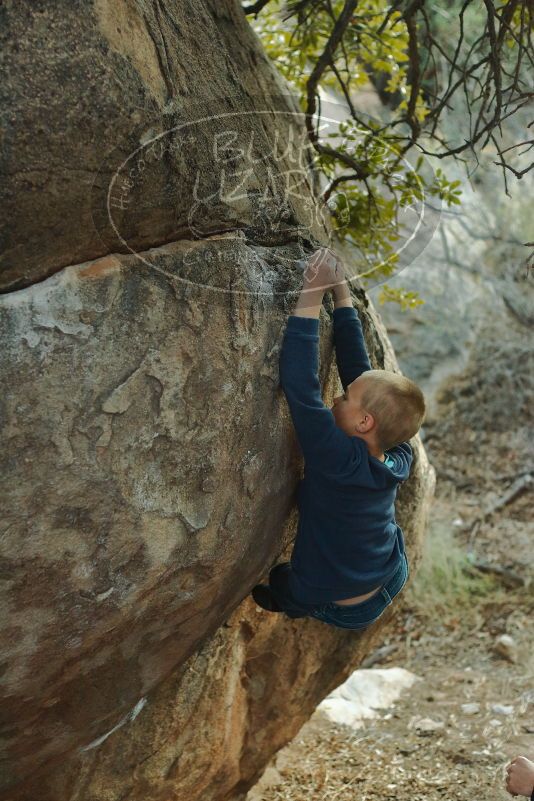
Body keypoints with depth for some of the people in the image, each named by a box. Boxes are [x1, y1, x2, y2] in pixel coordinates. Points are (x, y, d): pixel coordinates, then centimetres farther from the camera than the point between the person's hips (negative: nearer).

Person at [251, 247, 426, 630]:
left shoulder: (342, 462, -39)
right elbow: (358, 368, -14)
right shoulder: (398, 458, -20)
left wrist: (311, 296, -41)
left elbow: (300, 386, -45)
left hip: (342, 609, -4)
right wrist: (340, 292, -12)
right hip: (392, 582, 4)